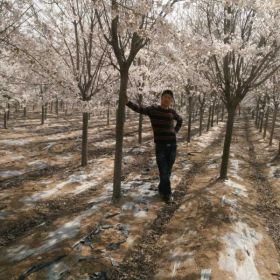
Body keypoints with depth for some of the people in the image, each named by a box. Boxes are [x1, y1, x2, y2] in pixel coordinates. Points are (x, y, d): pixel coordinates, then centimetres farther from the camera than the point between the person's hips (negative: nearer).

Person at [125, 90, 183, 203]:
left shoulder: (172, 112, 5)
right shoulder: (153, 109, -5)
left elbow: (180, 120, 26)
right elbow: (139, 108, -23)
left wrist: (175, 131, 11)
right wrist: (127, 102, -40)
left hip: (172, 145, 4)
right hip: (160, 146, -3)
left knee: (167, 172, 13)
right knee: (163, 173, -3)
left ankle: (162, 189, 36)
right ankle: (167, 194, 18)